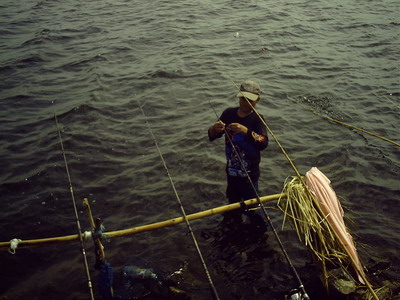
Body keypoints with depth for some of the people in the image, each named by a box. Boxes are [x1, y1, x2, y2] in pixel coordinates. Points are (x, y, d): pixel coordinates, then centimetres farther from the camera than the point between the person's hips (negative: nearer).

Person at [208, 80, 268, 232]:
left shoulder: (257, 119, -14)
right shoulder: (229, 113, -2)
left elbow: (263, 143, -29)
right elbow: (212, 137, 0)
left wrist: (246, 131, -46)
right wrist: (214, 129, -25)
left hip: (249, 174, -5)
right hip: (231, 170, 5)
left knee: (251, 207, 3)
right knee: (233, 202, 24)